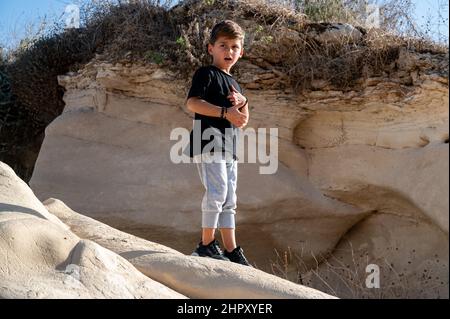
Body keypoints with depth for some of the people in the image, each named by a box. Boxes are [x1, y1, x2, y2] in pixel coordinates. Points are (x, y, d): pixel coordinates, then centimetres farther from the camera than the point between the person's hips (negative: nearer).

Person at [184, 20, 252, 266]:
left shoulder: (234, 84, 22)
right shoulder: (206, 74, -3)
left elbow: (241, 123, 23)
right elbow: (192, 103, -21)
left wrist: (242, 104, 1)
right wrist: (225, 111, -25)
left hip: (228, 148, 9)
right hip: (208, 143, -9)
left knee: (229, 200, 9)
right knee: (217, 191, -16)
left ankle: (231, 250, 12)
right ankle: (206, 244, -7)